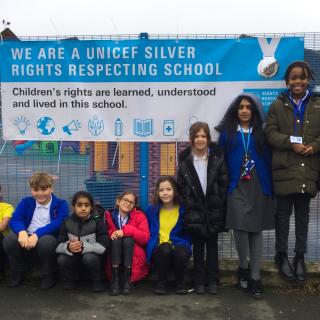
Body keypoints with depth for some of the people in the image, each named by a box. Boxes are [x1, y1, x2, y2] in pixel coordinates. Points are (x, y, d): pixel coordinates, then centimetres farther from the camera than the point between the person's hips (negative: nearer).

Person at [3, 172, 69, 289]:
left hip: (49, 238, -3)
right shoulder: (26, 202, 9)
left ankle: (48, 276, -10)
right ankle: (18, 273, 1)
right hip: (27, 238, 3)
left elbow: (58, 224, -16)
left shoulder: (61, 204, -1)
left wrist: (37, 234, -30)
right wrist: (22, 231, -27)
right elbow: (14, 220, -3)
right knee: (9, 240, -26)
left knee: (46, 241, -38)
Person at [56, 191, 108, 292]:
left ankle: (97, 280, -4)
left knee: (89, 258, -33)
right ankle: (71, 279, 5)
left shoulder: (98, 223, -12)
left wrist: (83, 246, -32)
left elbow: (103, 247, -20)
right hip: (74, 258, 2)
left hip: (92, 256, -2)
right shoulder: (67, 223, -5)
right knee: (62, 259, -26)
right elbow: (58, 246, -10)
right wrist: (68, 247, -34)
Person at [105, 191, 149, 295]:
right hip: (115, 257, 1)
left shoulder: (139, 216, -2)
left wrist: (126, 230, -26)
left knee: (128, 239, -28)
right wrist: (112, 233, -19)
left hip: (135, 257, -1)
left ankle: (128, 280, -32)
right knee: (116, 239, -26)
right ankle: (115, 279, -32)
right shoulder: (109, 216, 1)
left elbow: (145, 238, -14)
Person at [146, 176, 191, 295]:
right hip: (158, 249, 0)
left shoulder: (183, 209, 1)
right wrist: (164, 244, 0)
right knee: (165, 249, -35)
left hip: (178, 245, 0)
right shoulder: (151, 210, 6)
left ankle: (180, 282, -5)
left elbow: (188, 233, 5)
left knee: (181, 252, -35)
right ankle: (161, 282, -10)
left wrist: (174, 242, -10)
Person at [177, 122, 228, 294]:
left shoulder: (217, 156, -4)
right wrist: (188, 204, -4)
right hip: (194, 210, 0)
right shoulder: (184, 159, -1)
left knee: (212, 245, 9)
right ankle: (199, 281, 18)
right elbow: (181, 185, 1)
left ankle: (212, 280, 19)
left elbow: (224, 183, -2)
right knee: (198, 246, 8)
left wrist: (220, 204, -7)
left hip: (213, 209, 0)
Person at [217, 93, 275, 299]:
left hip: (258, 187, 1)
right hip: (237, 187, -1)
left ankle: (255, 278, 11)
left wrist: (270, 188, 1)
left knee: (256, 230, 4)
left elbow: (268, 160, 6)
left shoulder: (261, 133, 8)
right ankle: (243, 268, 13)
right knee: (240, 228, -11)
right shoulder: (227, 133, 7)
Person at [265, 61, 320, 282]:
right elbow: (271, 132, -2)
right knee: (283, 213, 5)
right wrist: (291, 143, -15)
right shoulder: (278, 105, 6)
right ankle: (282, 255, 20)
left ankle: (300, 256, 22)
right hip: (284, 168, -1)